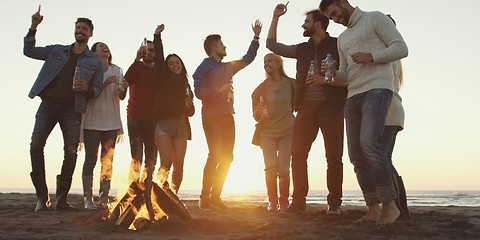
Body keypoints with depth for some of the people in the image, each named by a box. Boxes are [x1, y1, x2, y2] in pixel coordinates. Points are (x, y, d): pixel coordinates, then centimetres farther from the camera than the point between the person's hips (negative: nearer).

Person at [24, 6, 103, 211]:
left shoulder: (95, 61, 13)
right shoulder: (56, 51, 18)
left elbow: (97, 90, 11)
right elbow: (29, 51, 16)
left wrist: (87, 88, -12)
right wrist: (33, 28, 5)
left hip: (72, 109, -1)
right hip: (49, 104, 1)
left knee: (71, 152, -8)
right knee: (36, 146, -13)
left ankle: (61, 199, 3)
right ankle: (42, 197, -5)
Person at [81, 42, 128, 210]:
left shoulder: (116, 70, 10)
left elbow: (121, 97, 3)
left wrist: (124, 88, -18)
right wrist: (104, 83, -20)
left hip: (111, 122, 3)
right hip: (92, 121, -3)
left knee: (108, 161, 2)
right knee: (91, 159, -5)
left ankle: (104, 198, 8)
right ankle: (88, 199, 1)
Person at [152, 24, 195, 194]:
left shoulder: (186, 86, 21)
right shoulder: (164, 79, 10)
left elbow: (190, 112, 22)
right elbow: (158, 59, -2)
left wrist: (189, 105, 0)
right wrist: (157, 36, -4)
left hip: (181, 125, 4)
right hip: (163, 123, -4)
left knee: (179, 163, -3)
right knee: (166, 162, -13)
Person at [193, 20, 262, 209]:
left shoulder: (228, 67, 21)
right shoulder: (204, 67, 0)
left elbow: (248, 59, 31)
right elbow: (199, 92, -10)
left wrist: (256, 37, 27)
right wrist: (220, 90, -18)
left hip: (227, 117, 7)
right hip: (211, 117, -7)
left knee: (227, 157, 5)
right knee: (215, 156, -15)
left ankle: (215, 195, 14)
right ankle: (204, 197, -7)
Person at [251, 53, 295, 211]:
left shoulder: (290, 83, 0)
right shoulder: (261, 88, 2)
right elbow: (256, 116, 3)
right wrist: (259, 112, -18)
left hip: (287, 131, 0)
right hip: (267, 133, 1)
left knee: (283, 169, -8)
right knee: (270, 168, -8)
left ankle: (284, 202, 9)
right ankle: (272, 201, 8)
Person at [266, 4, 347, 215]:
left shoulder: (337, 46, 3)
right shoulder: (303, 49, 18)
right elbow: (272, 45, 21)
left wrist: (324, 79, -16)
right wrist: (275, 17, 19)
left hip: (331, 106, -5)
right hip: (307, 106, 5)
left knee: (333, 156, -5)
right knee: (298, 153, -2)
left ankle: (334, 203, 1)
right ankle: (299, 200, 6)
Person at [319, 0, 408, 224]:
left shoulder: (375, 19, 7)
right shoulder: (342, 39, 26)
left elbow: (401, 48, -2)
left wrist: (371, 56, -15)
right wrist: (332, 72, 5)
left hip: (377, 88, -7)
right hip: (353, 96, 8)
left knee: (369, 141, -26)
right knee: (357, 154, -2)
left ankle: (389, 204, -19)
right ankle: (373, 209, 1)